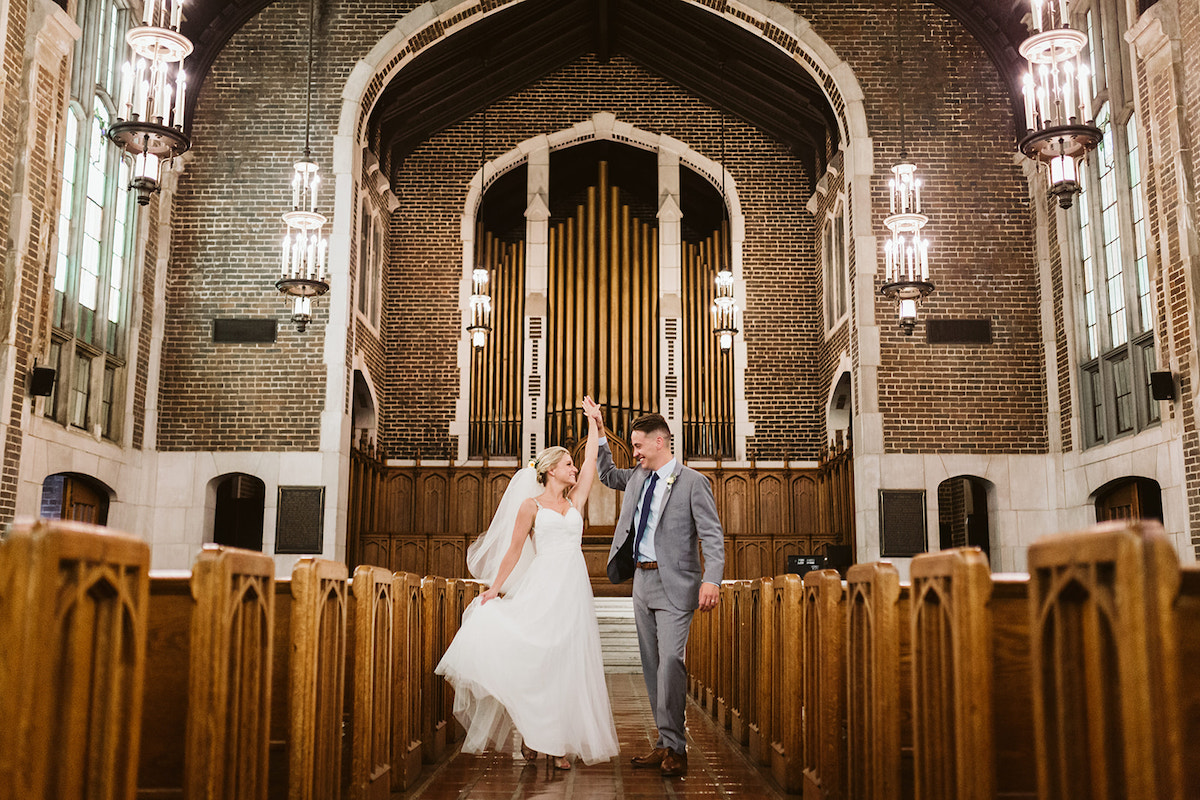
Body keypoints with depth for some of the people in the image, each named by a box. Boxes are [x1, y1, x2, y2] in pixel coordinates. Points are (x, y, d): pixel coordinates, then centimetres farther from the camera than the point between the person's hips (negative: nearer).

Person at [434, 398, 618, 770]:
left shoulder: (575, 501, 15)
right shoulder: (531, 505, 5)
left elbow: (592, 460, 14)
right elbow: (514, 550, 5)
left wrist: (593, 419, 17)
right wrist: (496, 588, 0)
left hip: (574, 589, 4)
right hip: (543, 588, -4)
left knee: (567, 665, 2)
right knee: (534, 659, -8)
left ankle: (559, 741, 7)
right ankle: (532, 732, 9)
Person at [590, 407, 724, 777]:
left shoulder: (692, 482, -7)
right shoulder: (638, 477, 13)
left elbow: (713, 536, -12)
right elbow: (607, 475, 34)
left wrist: (711, 580, -25)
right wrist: (599, 433, 22)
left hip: (674, 584, -7)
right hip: (642, 580, 8)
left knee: (670, 660, -16)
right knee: (652, 665, 9)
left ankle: (674, 749, -10)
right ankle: (666, 743, 16)